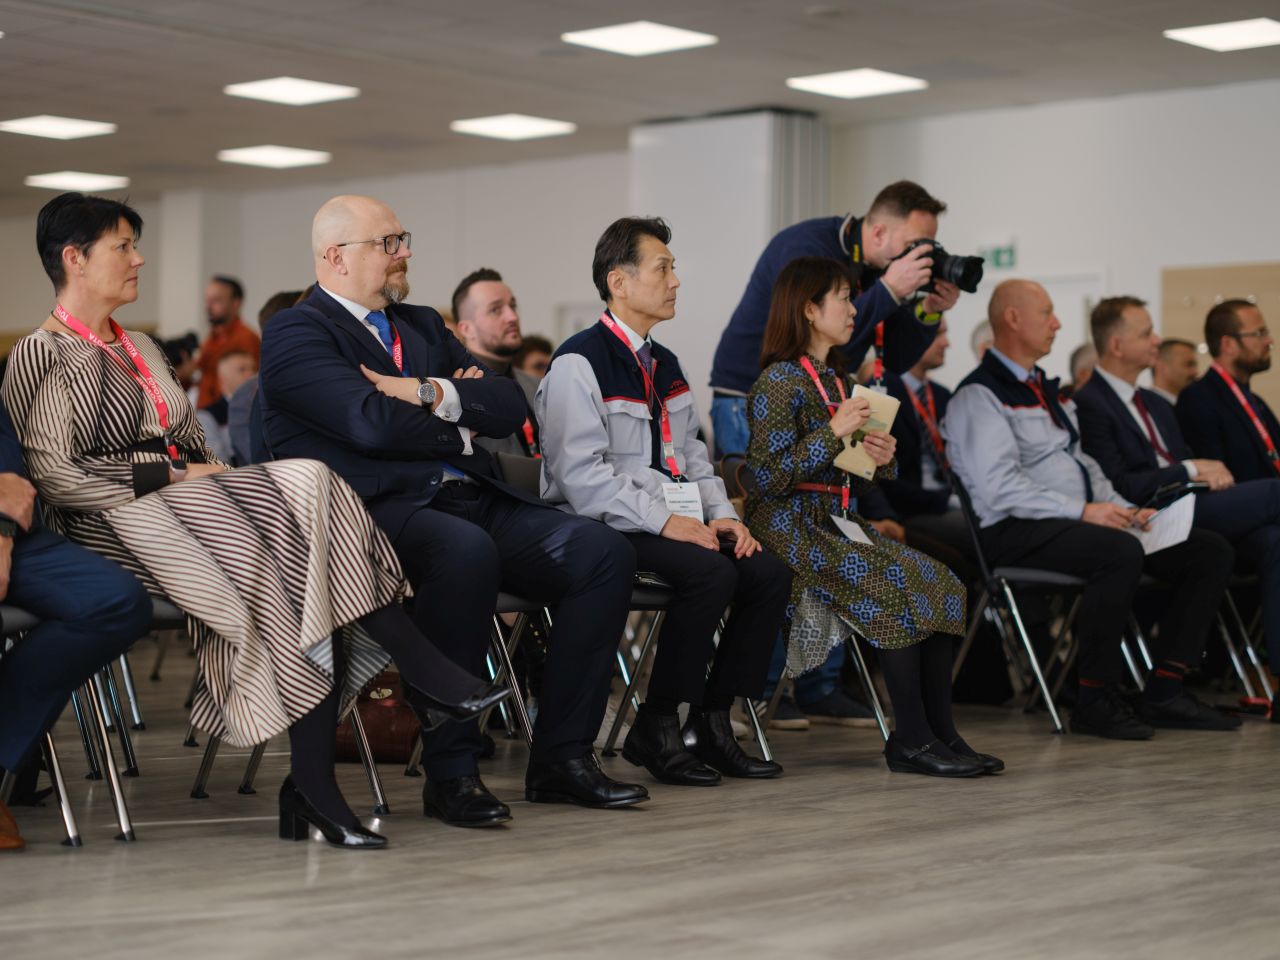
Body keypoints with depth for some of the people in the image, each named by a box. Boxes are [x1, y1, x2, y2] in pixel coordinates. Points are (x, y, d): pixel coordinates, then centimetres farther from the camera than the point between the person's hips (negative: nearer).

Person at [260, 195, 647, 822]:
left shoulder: (423, 325, 26)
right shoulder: (296, 334, 1)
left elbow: (510, 407, 13)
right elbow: (373, 424, -15)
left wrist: (433, 394, -4)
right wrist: (461, 432, 0)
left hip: (474, 501, 8)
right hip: (377, 510, -8)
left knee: (603, 552, -12)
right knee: (466, 550, -39)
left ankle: (561, 758, -8)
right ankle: (450, 773, -29)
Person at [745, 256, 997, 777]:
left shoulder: (835, 380, 19)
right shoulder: (780, 381, -8)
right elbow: (770, 477, -17)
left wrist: (880, 459, 1)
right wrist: (834, 432, -20)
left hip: (838, 519, 8)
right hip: (793, 525, -8)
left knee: (938, 584, -12)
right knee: (896, 589, -25)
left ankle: (941, 733, -14)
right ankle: (912, 740, -18)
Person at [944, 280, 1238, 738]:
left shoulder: (1046, 391, 24)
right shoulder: (980, 395, -7)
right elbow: (999, 487, -19)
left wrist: (1124, 509, 7)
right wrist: (1082, 511, -20)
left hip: (1074, 522, 10)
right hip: (1016, 530, -10)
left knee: (1211, 551, -2)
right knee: (1122, 552, -38)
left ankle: (1164, 693, -5)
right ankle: (1094, 700, -24)